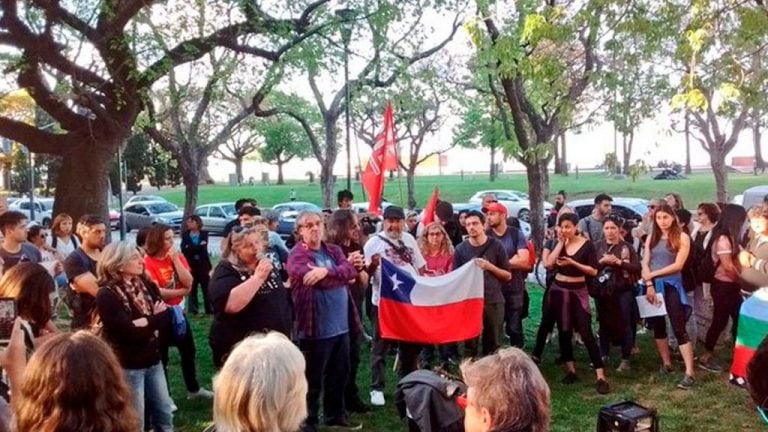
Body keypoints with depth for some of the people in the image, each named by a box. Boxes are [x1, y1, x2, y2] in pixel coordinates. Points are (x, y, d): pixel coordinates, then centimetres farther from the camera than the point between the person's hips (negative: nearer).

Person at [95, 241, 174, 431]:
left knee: (164, 415, 17)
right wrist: (154, 320, -11)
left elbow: (166, 316, -2)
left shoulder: (146, 285, 6)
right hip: (127, 366, -6)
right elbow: (129, 332, -22)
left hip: (153, 360, 7)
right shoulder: (107, 294, -15)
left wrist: (143, 322, -16)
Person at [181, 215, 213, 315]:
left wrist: (190, 248, -9)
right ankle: (193, 309, 11)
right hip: (190, 265, 1)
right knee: (192, 288, 2)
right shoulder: (185, 234, 5)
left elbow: (203, 248, -11)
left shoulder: (204, 233, 2)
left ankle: (209, 309, 12)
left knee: (206, 288, 4)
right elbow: (184, 249, -7)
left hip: (203, 264, -1)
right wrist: (198, 246, -11)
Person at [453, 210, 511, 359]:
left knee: (493, 344, 7)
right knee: (470, 344, 3)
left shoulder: (496, 246, -1)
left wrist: (489, 266, -13)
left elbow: (508, 276, 1)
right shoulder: (461, 249, 1)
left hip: (493, 301, 0)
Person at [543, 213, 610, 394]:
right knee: (564, 332, 8)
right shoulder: (559, 243, 3)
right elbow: (548, 263, -11)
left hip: (578, 292, -4)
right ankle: (571, 370, 21)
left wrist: (573, 263, -22)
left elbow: (594, 271, -11)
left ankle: (601, 377, -7)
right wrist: (561, 242, -11)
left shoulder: (586, 245, -7)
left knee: (586, 332, -9)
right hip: (559, 290, 4)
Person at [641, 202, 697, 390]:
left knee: (679, 328, -9)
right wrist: (649, 284, -10)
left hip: (672, 285, -5)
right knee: (658, 326, 12)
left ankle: (689, 373, -11)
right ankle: (666, 363, 26)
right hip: (653, 286, 5)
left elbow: (678, 265, -11)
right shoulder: (651, 238, 9)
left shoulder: (682, 238, -4)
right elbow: (645, 263, 3)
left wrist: (652, 274, -10)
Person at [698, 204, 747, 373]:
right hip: (723, 286, -9)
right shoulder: (723, 239, -18)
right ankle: (705, 357, 9)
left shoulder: (729, 238, 12)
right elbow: (728, 266, -19)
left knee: (739, 319, 10)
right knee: (720, 321, -2)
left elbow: (735, 261, 11)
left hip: (731, 285, 9)